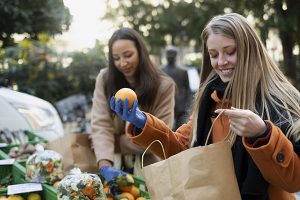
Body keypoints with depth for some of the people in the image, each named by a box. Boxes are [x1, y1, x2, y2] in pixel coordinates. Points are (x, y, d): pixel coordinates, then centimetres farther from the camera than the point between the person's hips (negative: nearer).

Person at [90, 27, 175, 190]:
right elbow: (100, 125, -15)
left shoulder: (164, 85, -11)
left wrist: (113, 142, -12)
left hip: (147, 168, -1)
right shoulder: (105, 78, -6)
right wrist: (105, 165, -30)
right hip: (115, 164, 1)